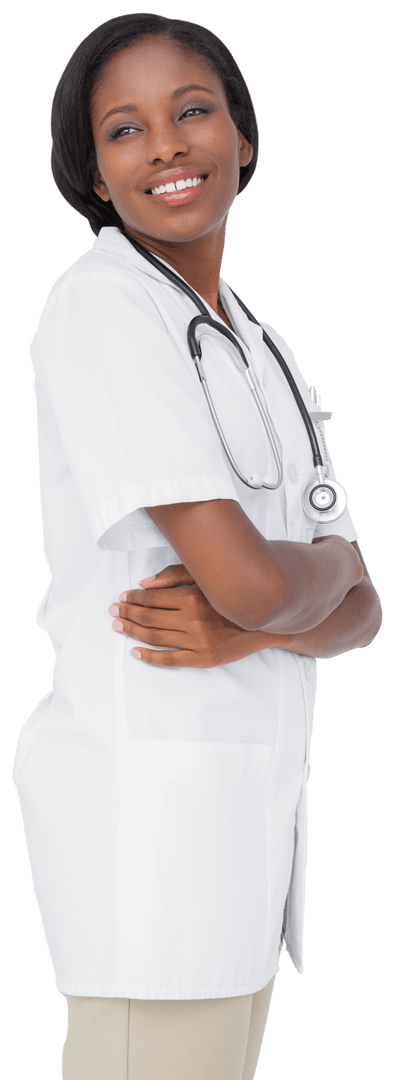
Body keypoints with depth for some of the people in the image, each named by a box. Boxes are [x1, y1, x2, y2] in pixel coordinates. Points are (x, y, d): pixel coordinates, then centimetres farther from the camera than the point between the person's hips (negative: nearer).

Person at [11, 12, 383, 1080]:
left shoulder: (262, 348, 16)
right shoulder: (101, 305, -11)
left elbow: (357, 609, 9)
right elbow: (250, 579, -20)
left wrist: (247, 629, -12)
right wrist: (328, 560, 2)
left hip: (253, 785, 8)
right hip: (148, 780, -8)